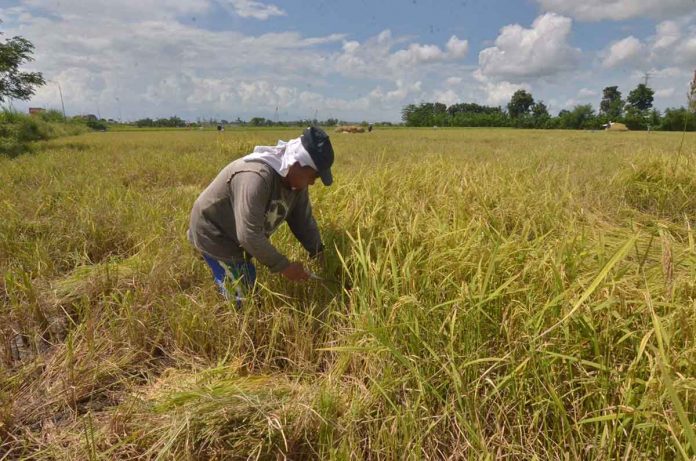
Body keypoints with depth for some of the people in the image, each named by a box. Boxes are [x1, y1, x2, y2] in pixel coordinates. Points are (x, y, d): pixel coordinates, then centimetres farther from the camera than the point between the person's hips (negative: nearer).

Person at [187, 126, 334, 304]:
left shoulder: (297, 179, -9)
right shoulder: (256, 177, -37)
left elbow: (304, 220, -1)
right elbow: (248, 235, -38)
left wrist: (319, 253, -8)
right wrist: (283, 266, -30)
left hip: (240, 237, 9)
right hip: (213, 233, -8)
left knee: (250, 286, 19)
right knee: (240, 300, -7)